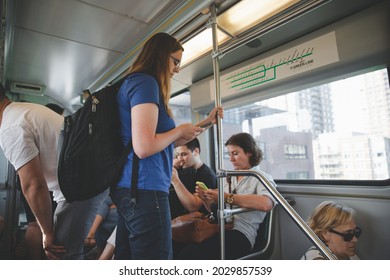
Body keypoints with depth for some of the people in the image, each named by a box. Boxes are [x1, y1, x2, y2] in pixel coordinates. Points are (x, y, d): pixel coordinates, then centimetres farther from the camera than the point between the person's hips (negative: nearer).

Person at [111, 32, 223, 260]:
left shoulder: (135, 83, 21)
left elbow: (168, 143, 24)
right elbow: (144, 147, -24)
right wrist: (179, 130, -7)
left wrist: (206, 122, 21)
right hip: (145, 190, -11)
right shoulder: (145, 82, -11)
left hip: (129, 189, 11)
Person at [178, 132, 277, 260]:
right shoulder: (229, 178, 22)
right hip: (219, 229, 5)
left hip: (240, 233, -5)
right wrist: (207, 201, -1)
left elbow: (266, 204, -21)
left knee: (189, 254, -31)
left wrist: (227, 197, -20)